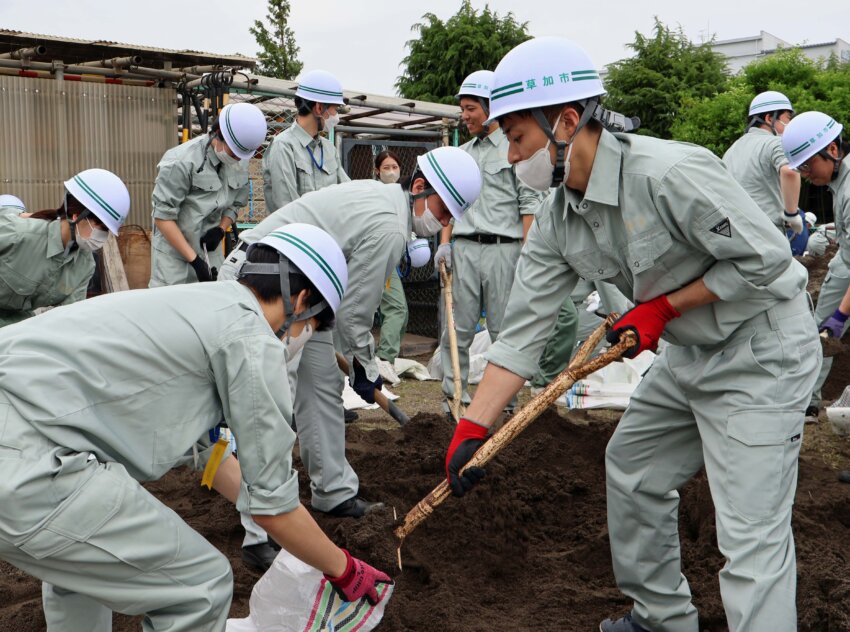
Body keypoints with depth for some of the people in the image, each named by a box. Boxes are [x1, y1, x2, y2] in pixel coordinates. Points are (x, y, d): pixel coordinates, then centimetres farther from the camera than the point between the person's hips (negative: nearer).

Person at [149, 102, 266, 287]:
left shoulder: (240, 163, 0)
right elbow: (163, 216, -19)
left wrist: (221, 230, -7)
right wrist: (193, 259, -20)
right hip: (175, 252, -6)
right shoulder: (182, 161, -20)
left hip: (211, 251, 6)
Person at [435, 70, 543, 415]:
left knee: (503, 329, 0)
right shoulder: (461, 154, 19)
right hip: (463, 248, 5)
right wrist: (445, 243, 8)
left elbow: (530, 204, -4)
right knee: (459, 327, 4)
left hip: (502, 248, -5)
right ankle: (453, 393, 12)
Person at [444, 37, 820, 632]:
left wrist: (663, 307, -16)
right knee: (632, 472, 19)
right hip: (687, 353, 9)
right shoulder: (556, 222, -4)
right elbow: (522, 331, -4)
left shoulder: (669, 173, -28)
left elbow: (765, 259, -22)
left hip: (762, 353, -8)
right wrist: (471, 429, -10)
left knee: (752, 537, -10)